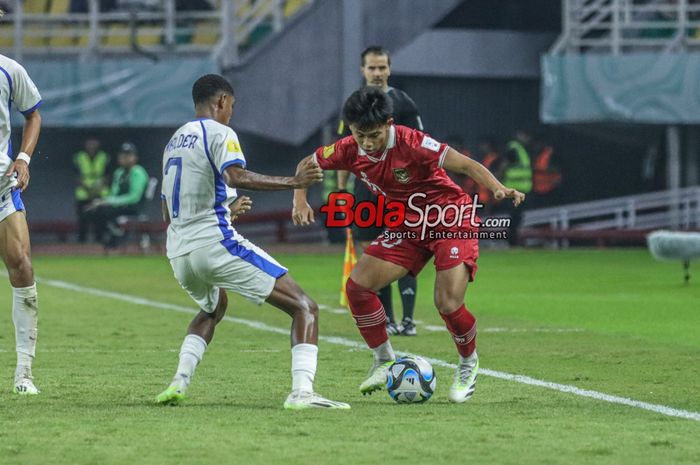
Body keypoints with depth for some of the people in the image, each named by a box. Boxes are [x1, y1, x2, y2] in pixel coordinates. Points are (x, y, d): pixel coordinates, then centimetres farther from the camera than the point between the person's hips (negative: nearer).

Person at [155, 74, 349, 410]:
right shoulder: (219, 133, -4)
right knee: (304, 307, -6)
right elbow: (236, 176, -25)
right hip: (215, 241, -8)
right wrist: (293, 182, -22)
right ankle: (302, 392, -25)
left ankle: (178, 383, 19)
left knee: (213, 308, 39)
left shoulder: (174, 140, 21)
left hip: (179, 252, 8)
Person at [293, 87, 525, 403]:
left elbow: (466, 165, -28)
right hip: (407, 228, 6)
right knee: (357, 285, -8)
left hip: (451, 221, -6)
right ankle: (384, 361, 10)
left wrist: (498, 188, -44)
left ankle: (468, 364, 12)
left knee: (448, 304, -19)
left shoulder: (410, 143, -27)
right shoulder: (350, 151, -11)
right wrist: (300, 200, -12)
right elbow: (307, 165, 6)